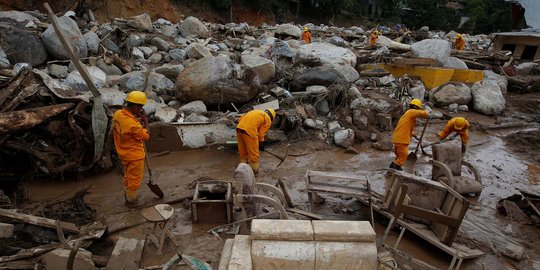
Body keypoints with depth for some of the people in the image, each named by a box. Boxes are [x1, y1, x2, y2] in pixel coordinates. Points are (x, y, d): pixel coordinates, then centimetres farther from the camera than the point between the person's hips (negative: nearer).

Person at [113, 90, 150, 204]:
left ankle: (127, 195, 46)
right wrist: (145, 122, -10)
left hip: (124, 153, 8)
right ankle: (131, 200, 30)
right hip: (135, 156, -8)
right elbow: (146, 136, -19)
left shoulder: (117, 114, -9)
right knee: (135, 179, 13)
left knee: (128, 176, 27)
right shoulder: (132, 124, -34)